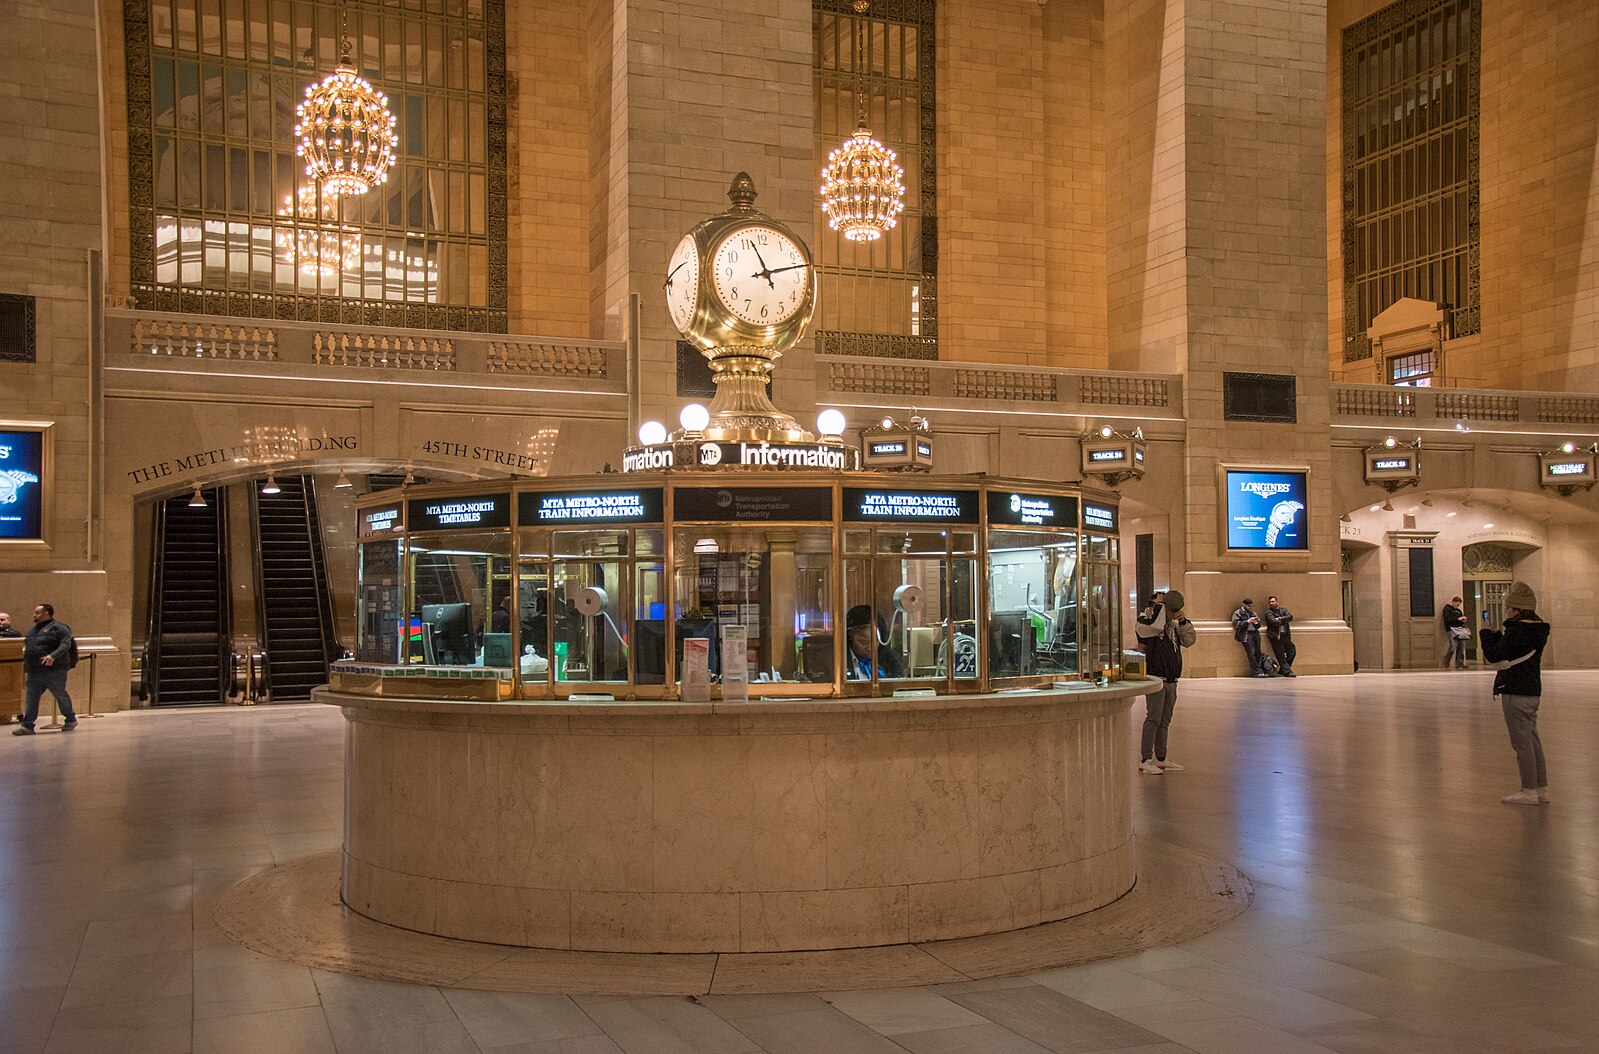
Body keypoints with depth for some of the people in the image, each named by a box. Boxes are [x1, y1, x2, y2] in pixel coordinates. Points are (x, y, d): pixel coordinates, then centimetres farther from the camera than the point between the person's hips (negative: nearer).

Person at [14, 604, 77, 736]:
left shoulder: (58, 628, -5)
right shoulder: (33, 631, 20)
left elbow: (65, 645, -17)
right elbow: (27, 649, 27)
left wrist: (53, 656, -32)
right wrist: (26, 668, 20)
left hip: (54, 671, -7)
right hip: (34, 672, 7)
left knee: (61, 695, 3)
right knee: (31, 698, -1)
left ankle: (71, 720, 19)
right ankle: (27, 726, -2)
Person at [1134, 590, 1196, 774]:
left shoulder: (1172, 624, 18)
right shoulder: (1144, 622, -6)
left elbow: (1189, 641, 13)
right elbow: (1156, 625, -28)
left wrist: (1183, 622, -1)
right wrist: (1159, 604, -15)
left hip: (1171, 680, 8)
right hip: (1155, 677, -8)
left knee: (1165, 721, 12)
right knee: (1153, 719, -12)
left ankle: (1161, 759, 19)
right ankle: (1145, 761, -11)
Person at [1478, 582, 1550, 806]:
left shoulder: (1517, 632, -17)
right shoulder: (1537, 630, 12)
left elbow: (1493, 655, -16)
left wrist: (1486, 633, -4)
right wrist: (1497, 634, 6)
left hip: (1515, 693, -9)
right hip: (1532, 691, 9)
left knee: (1522, 742, -4)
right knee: (1532, 740, 13)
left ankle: (1529, 791, -2)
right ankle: (1541, 789, 17)